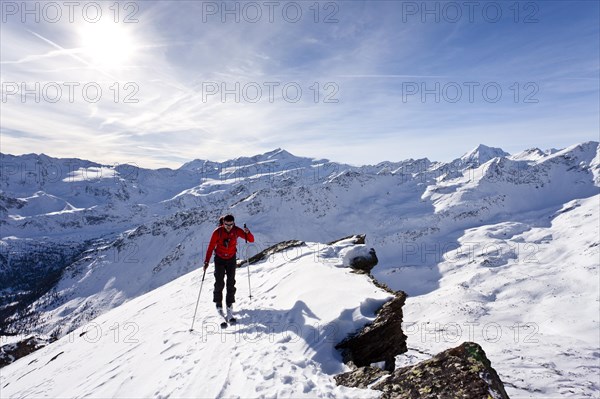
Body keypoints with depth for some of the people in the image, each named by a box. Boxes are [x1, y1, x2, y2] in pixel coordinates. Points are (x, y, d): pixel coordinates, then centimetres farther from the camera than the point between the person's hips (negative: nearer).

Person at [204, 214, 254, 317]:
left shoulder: (236, 230, -15)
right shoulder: (217, 232, -19)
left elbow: (251, 240, -16)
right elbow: (211, 247, -13)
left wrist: (247, 233, -37)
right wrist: (206, 261, -16)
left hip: (231, 259, 1)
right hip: (219, 259, -1)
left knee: (231, 283, 0)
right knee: (219, 283, -6)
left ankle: (229, 304, 15)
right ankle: (218, 303, 15)